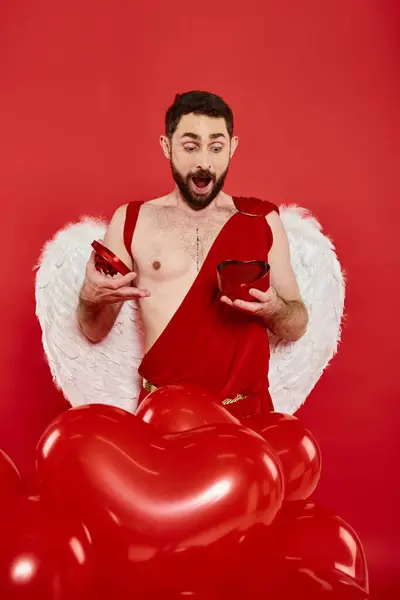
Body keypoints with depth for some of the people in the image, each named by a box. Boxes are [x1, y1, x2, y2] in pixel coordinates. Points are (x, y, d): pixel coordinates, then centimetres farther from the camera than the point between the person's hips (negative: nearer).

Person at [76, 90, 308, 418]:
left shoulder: (263, 219, 5)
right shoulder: (130, 221, 3)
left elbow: (297, 327, 9)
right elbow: (95, 332, 7)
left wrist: (272, 308, -12)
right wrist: (91, 298, -13)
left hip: (247, 409, 1)